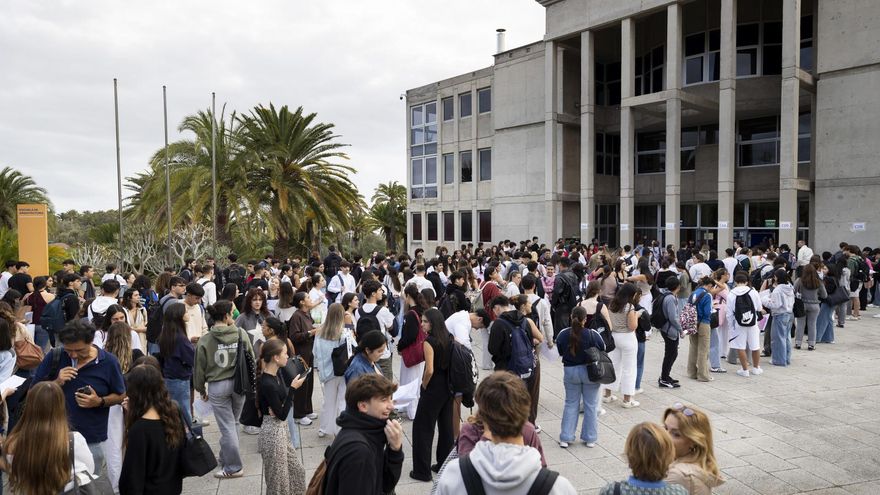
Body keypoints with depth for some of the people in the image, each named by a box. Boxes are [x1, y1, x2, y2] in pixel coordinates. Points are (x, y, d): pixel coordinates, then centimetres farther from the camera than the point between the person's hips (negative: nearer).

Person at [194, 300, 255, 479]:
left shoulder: (205, 340, -11)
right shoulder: (242, 334, -10)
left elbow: (200, 368, -3)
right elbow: (251, 359, -1)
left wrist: (201, 389, 13)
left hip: (217, 386, -2)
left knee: (227, 427, 6)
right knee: (233, 423, 19)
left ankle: (233, 467, 14)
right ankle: (225, 457, 35)